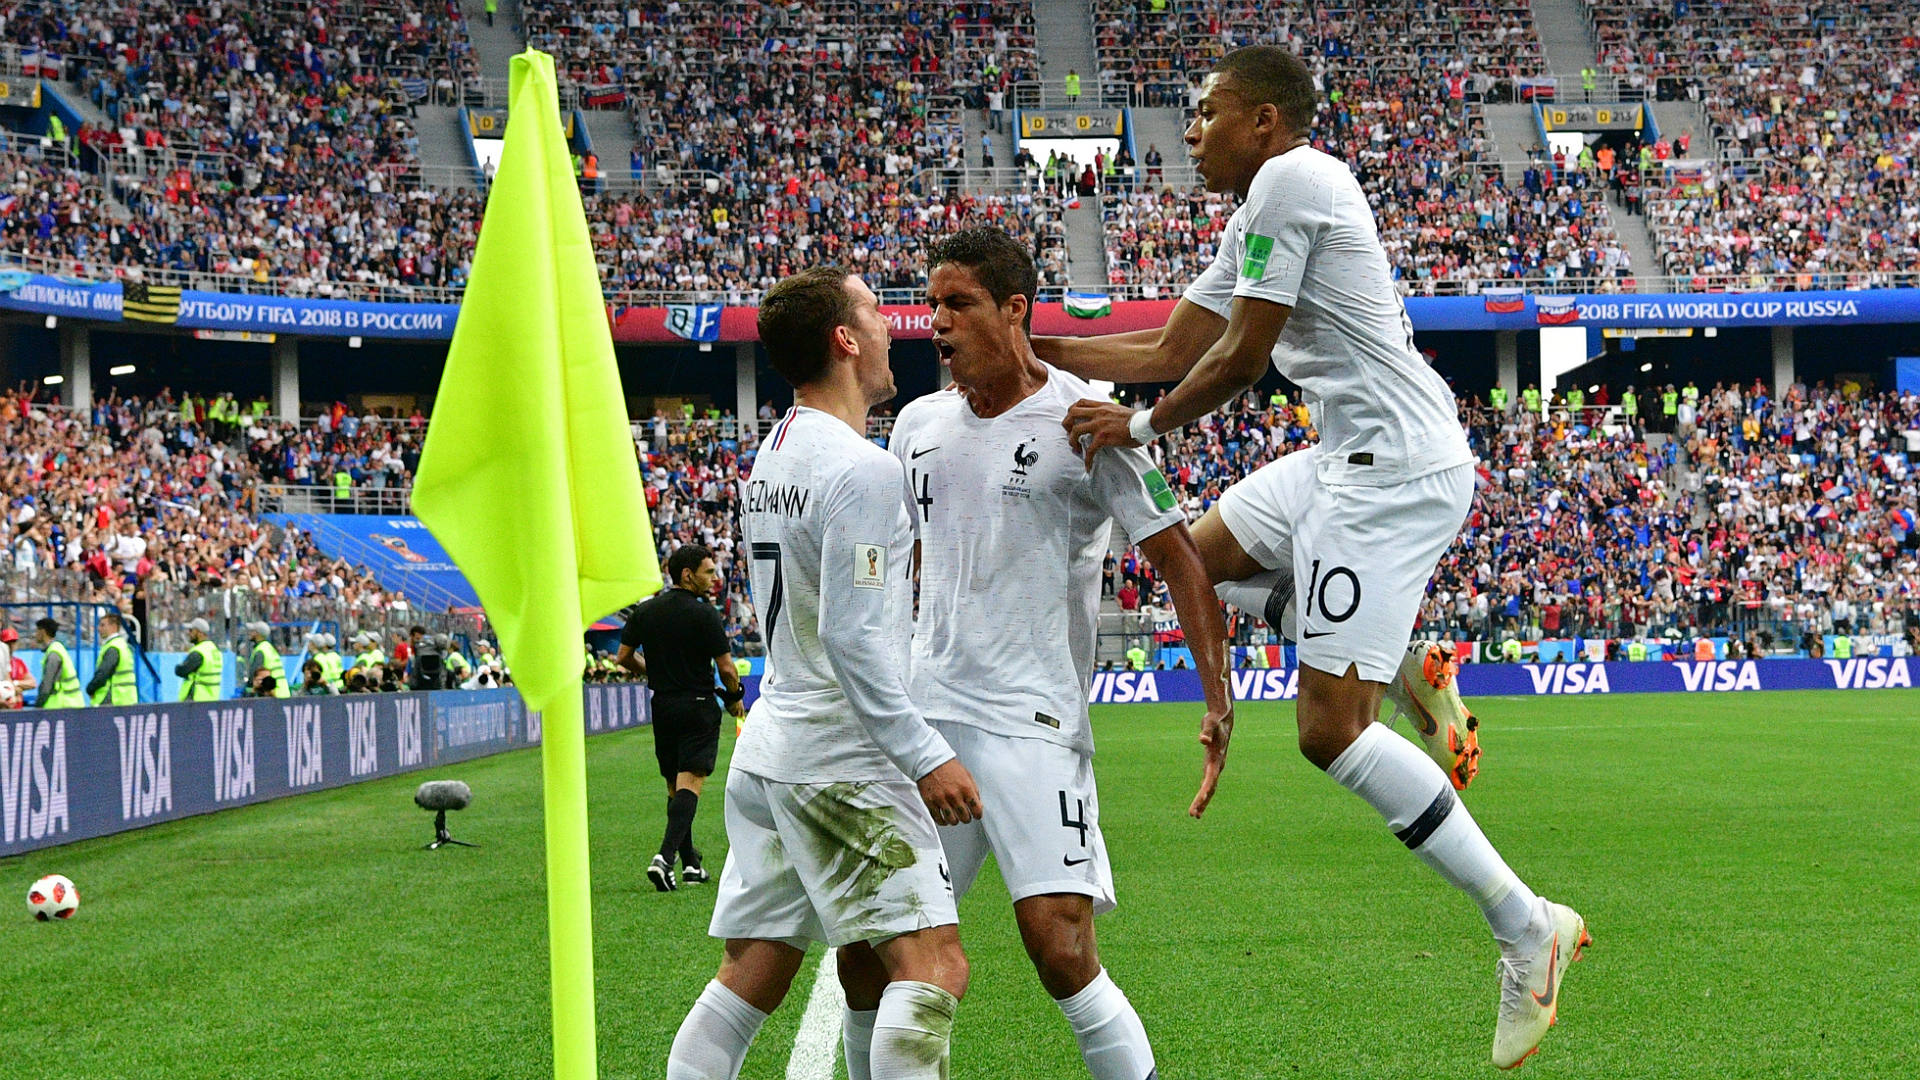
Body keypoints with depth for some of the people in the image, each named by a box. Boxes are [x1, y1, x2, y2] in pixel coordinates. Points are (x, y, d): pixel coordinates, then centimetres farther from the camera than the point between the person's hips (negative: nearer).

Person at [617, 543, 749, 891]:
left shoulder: (645, 611, 5)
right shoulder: (704, 614, -12)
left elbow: (623, 657, 8)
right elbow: (726, 669, -13)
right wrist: (735, 699, 6)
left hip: (662, 706, 6)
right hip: (699, 705, -6)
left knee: (675, 785, 14)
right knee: (689, 782, -9)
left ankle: (691, 863, 18)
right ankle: (666, 856, -26)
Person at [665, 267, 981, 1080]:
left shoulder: (771, 455, 13)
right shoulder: (861, 468, -15)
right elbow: (852, 637, -20)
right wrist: (926, 757, -18)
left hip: (769, 748, 9)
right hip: (841, 759, -9)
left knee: (752, 977, 12)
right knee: (933, 968, -10)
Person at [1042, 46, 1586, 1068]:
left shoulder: (1290, 181, -11)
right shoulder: (1261, 209, 20)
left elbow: (1237, 361, -13)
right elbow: (1170, 349, 25)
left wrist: (1138, 426, 0)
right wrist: (1036, 345, 20)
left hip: (1395, 467, -11)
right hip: (1354, 457, 11)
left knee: (1329, 728, -13)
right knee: (1206, 552, 26)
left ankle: (1526, 928, -9)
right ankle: (1406, 661, 13)